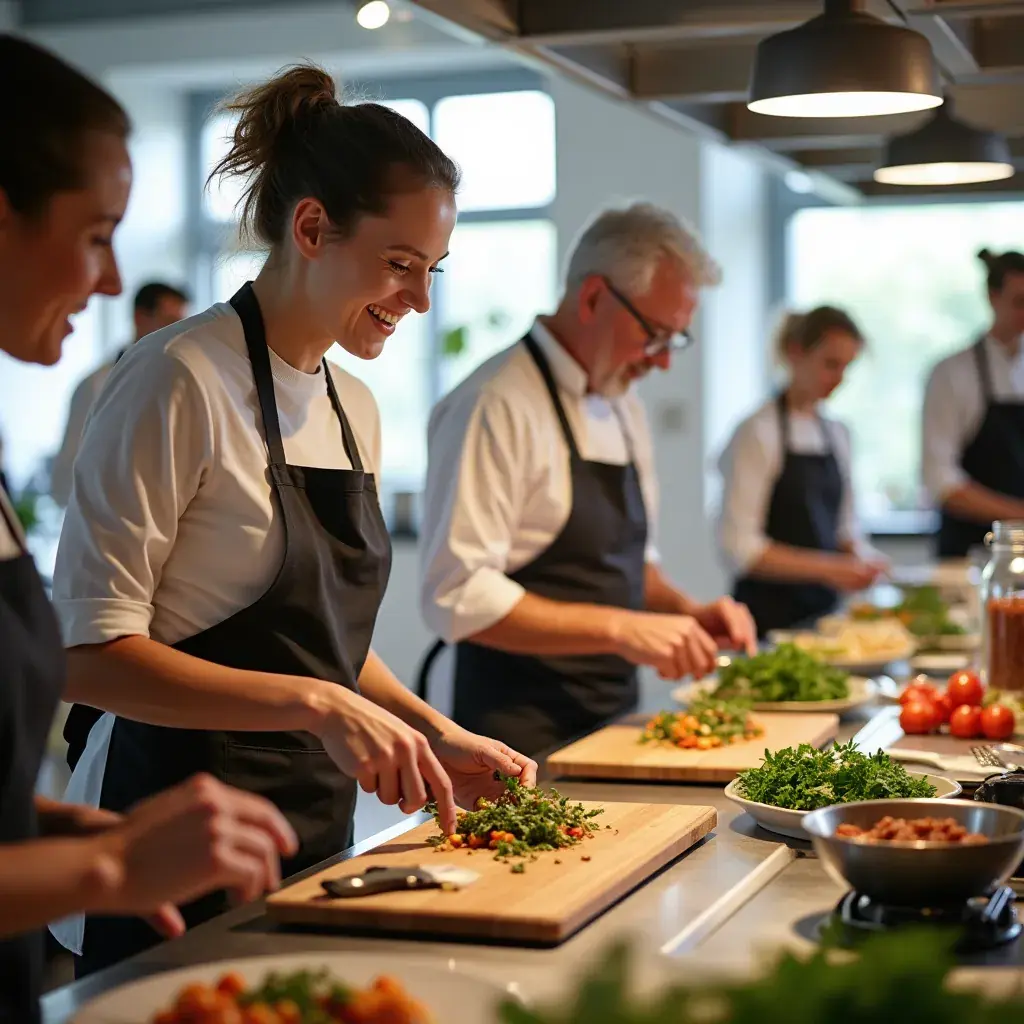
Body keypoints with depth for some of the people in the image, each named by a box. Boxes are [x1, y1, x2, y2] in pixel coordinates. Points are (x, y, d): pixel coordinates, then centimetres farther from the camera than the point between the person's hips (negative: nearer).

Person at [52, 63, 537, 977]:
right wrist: (316, 704, -27)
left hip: (316, 834, 8)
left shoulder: (356, 409, 9)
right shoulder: (181, 382, -16)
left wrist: (436, 735, 3)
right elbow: (91, 651, -20)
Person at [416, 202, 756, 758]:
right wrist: (620, 629, -24)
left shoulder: (624, 406, 12)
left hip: (613, 714, 8)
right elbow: (458, 596, -23)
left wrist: (685, 611, 2)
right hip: (525, 734, -8)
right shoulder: (498, 405, -16)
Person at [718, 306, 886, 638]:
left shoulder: (837, 434, 10)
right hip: (771, 614, -6)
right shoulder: (758, 432, -10)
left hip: (825, 609, 6)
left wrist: (861, 559, -2)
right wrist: (826, 568, -21)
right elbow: (738, 547, -16)